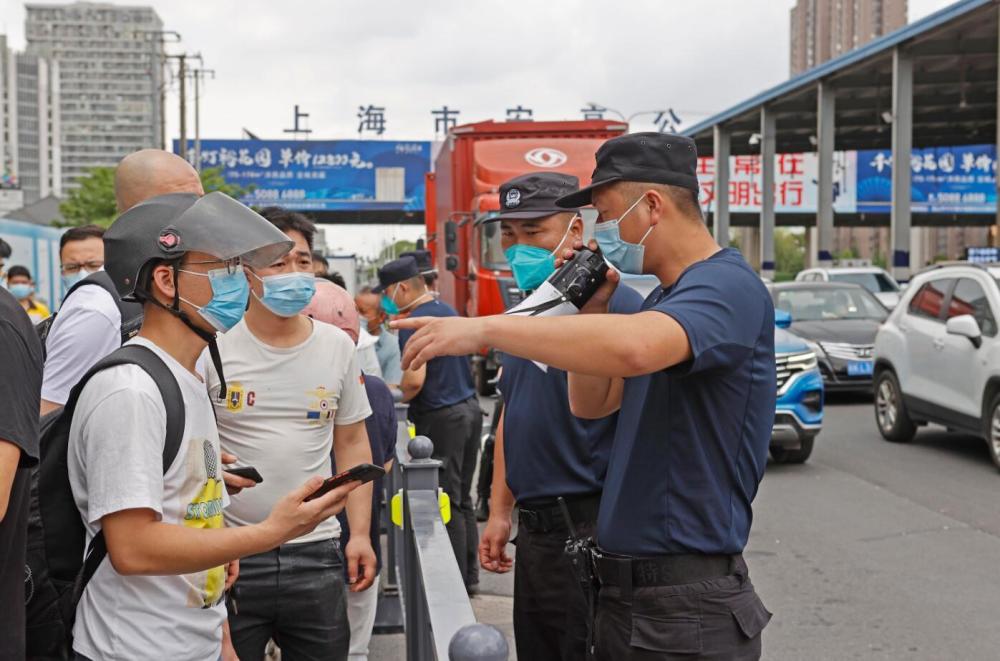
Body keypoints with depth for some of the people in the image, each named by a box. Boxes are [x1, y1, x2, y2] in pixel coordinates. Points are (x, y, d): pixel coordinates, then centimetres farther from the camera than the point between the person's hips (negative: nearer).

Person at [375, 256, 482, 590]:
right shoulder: (448, 310, 12)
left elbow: (415, 379, -26)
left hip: (441, 418, -9)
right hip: (469, 407, 9)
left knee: (447, 503, -2)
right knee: (463, 499, 15)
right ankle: (469, 575, 21)